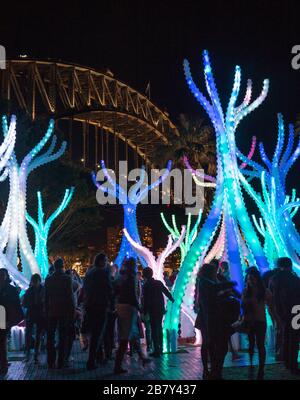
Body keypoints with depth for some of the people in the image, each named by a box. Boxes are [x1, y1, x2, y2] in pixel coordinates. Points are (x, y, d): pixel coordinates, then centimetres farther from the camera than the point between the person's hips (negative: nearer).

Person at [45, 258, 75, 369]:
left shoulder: (48, 279, 1)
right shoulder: (67, 279, -8)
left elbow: (46, 297, 4)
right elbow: (70, 296, -9)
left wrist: (46, 311, 11)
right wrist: (72, 311, -2)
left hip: (51, 312, 2)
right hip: (64, 312, -2)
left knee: (50, 337, 9)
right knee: (63, 337, 3)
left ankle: (51, 362, 9)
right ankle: (61, 362, 1)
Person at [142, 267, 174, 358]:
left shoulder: (146, 285, -10)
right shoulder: (159, 283, 5)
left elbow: (146, 300, -13)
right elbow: (167, 292, 13)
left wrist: (144, 312, -10)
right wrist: (173, 300, 30)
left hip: (153, 310, -6)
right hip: (161, 309, 6)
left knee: (154, 330, -3)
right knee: (159, 328, 17)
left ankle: (157, 350, -6)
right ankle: (160, 349, 22)